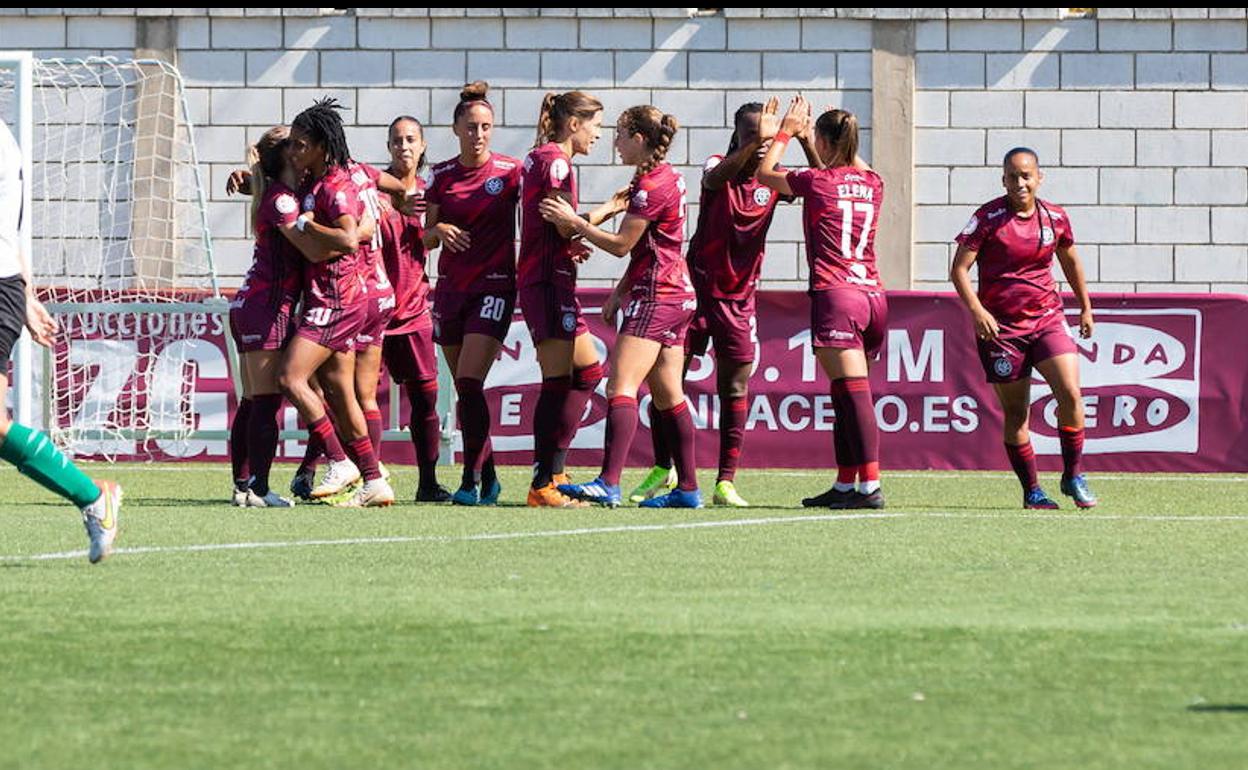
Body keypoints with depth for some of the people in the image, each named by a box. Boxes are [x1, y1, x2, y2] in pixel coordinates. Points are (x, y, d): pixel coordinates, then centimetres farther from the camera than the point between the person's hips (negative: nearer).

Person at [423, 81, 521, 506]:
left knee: (469, 383, -16)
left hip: (494, 286, -5)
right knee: (464, 391, 7)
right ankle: (487, 477, 18)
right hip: (451, 289, 5)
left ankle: (471, 480, -14)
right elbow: (426, 238, 7)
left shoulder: (510, 172, -4)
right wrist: (439, 230, -15)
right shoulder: (441, 176, 7)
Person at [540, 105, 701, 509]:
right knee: (668, 395, 11)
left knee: (620, 386, -16)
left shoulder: (652, 186, -16)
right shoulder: (665, 177, 15)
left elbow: (621, 244, -14)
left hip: (656, 295, -10)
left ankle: (609, 484, -26)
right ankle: (687, 487, 12)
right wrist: (622, 290, 22)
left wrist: (574, 222, -8)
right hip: (676, 296, 10)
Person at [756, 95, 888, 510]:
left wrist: (784, 133, 26)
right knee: (847, 394, 14)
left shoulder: (816, 181, -5)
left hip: (835, 294, -7)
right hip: (873, 295, 7)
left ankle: (870, 486, -20)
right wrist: (804, 135, 38)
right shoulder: (872, 184, 11)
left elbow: (765, 173, 14)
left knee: (854, 392, -13)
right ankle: (845, 484, 17)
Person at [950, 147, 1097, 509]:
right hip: (999, 325, -2)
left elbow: (1070, 261, 23)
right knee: (1015, 412, 1)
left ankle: (1073, 476, 2)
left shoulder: (1055, 217, 4)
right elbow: (959, 269, -8)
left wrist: (1085, 307, 27)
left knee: (1070, 393, -15)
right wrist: (976, 310, -22)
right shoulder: (988, 218, -7)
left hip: (1047, 317, 2)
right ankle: (1032, 490, 13)